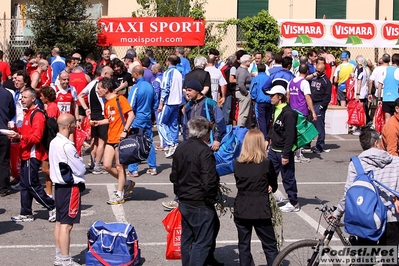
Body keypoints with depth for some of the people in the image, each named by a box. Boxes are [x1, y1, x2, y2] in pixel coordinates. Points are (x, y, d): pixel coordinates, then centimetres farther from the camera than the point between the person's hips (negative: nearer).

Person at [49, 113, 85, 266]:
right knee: (67, 224, -6)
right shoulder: (67, 146, -21)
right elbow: (81, 169, -16)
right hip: (71, 187, -10)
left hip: (59, 185, 10)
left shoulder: (54, 142, 7)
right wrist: (81, 164, 3)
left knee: (59, 222, 14)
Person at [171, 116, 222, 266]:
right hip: (201, 205, -8)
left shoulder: (180, 149, 6)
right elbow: (209, 182, -23)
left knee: (187, 238, 18)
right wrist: (211, 200, -9)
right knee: (202, 242, -2)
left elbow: (173, 176, 13)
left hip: (183, 202, 8)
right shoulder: (204, 151, -19)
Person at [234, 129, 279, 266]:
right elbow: (273, 186, 2)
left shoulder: (237, 164, -1)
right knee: (270, 247, 7)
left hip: (241, 210, 3)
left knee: (243, 246, 12)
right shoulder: (266, 163, -10)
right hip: (261, 211, -3)